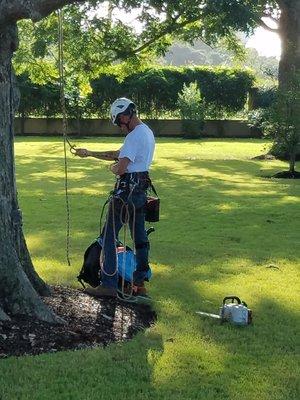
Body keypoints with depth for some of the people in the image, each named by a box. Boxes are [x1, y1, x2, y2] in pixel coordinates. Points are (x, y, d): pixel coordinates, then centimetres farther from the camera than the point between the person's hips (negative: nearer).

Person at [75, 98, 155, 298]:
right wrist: (89, 153, 21)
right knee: (140, 237, 13)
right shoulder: (147, 133, 15)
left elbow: (120, 168, -24)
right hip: (141, 191, 10)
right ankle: (140, 283, 20)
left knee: (109, 236, -2)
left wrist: (113, 168, 0)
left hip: (126, 191, -10)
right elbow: (118, 154, 21)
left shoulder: (134, 136, -18)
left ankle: (109, 285, 0)